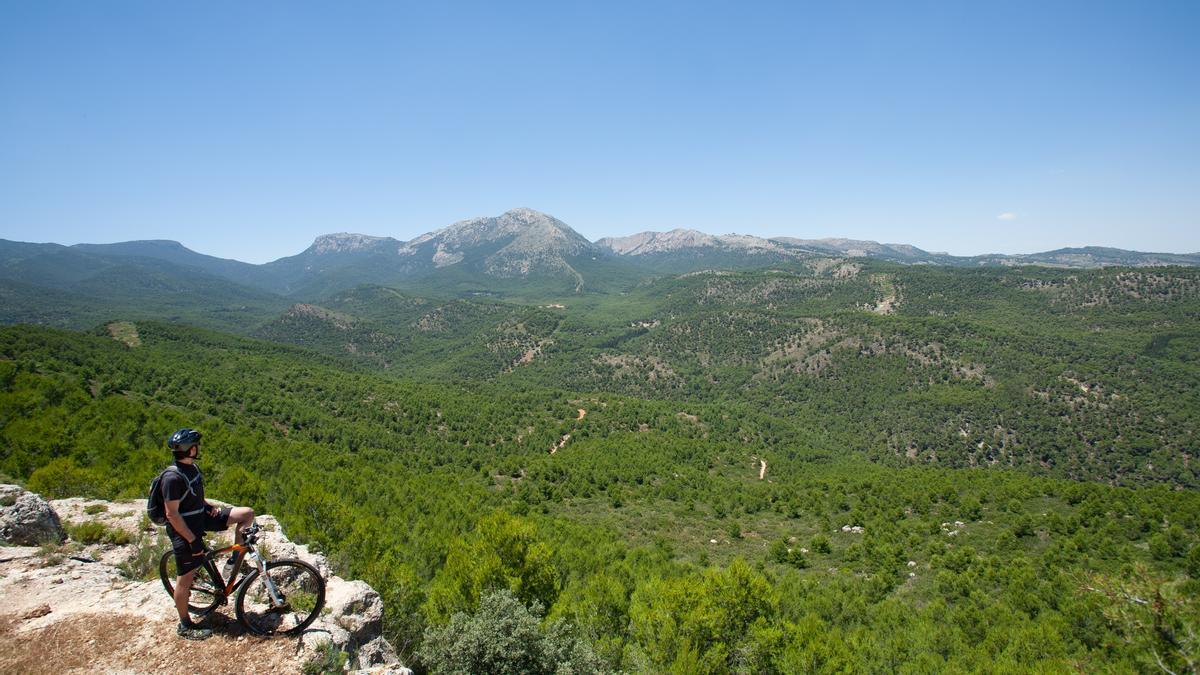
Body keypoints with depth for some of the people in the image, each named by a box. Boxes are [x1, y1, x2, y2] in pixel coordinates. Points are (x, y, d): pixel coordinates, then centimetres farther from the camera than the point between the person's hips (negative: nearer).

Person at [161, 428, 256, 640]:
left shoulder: (192, 467, 3)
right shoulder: (172, 477, -24)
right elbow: (172, 514, -24)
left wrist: (209, 507, 1)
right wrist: (193, 540, -23)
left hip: (201, 518, 8)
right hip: (185, 529, -8)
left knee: (248, 513, -4)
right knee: (186, 578, 3)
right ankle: (185, 626, 19)